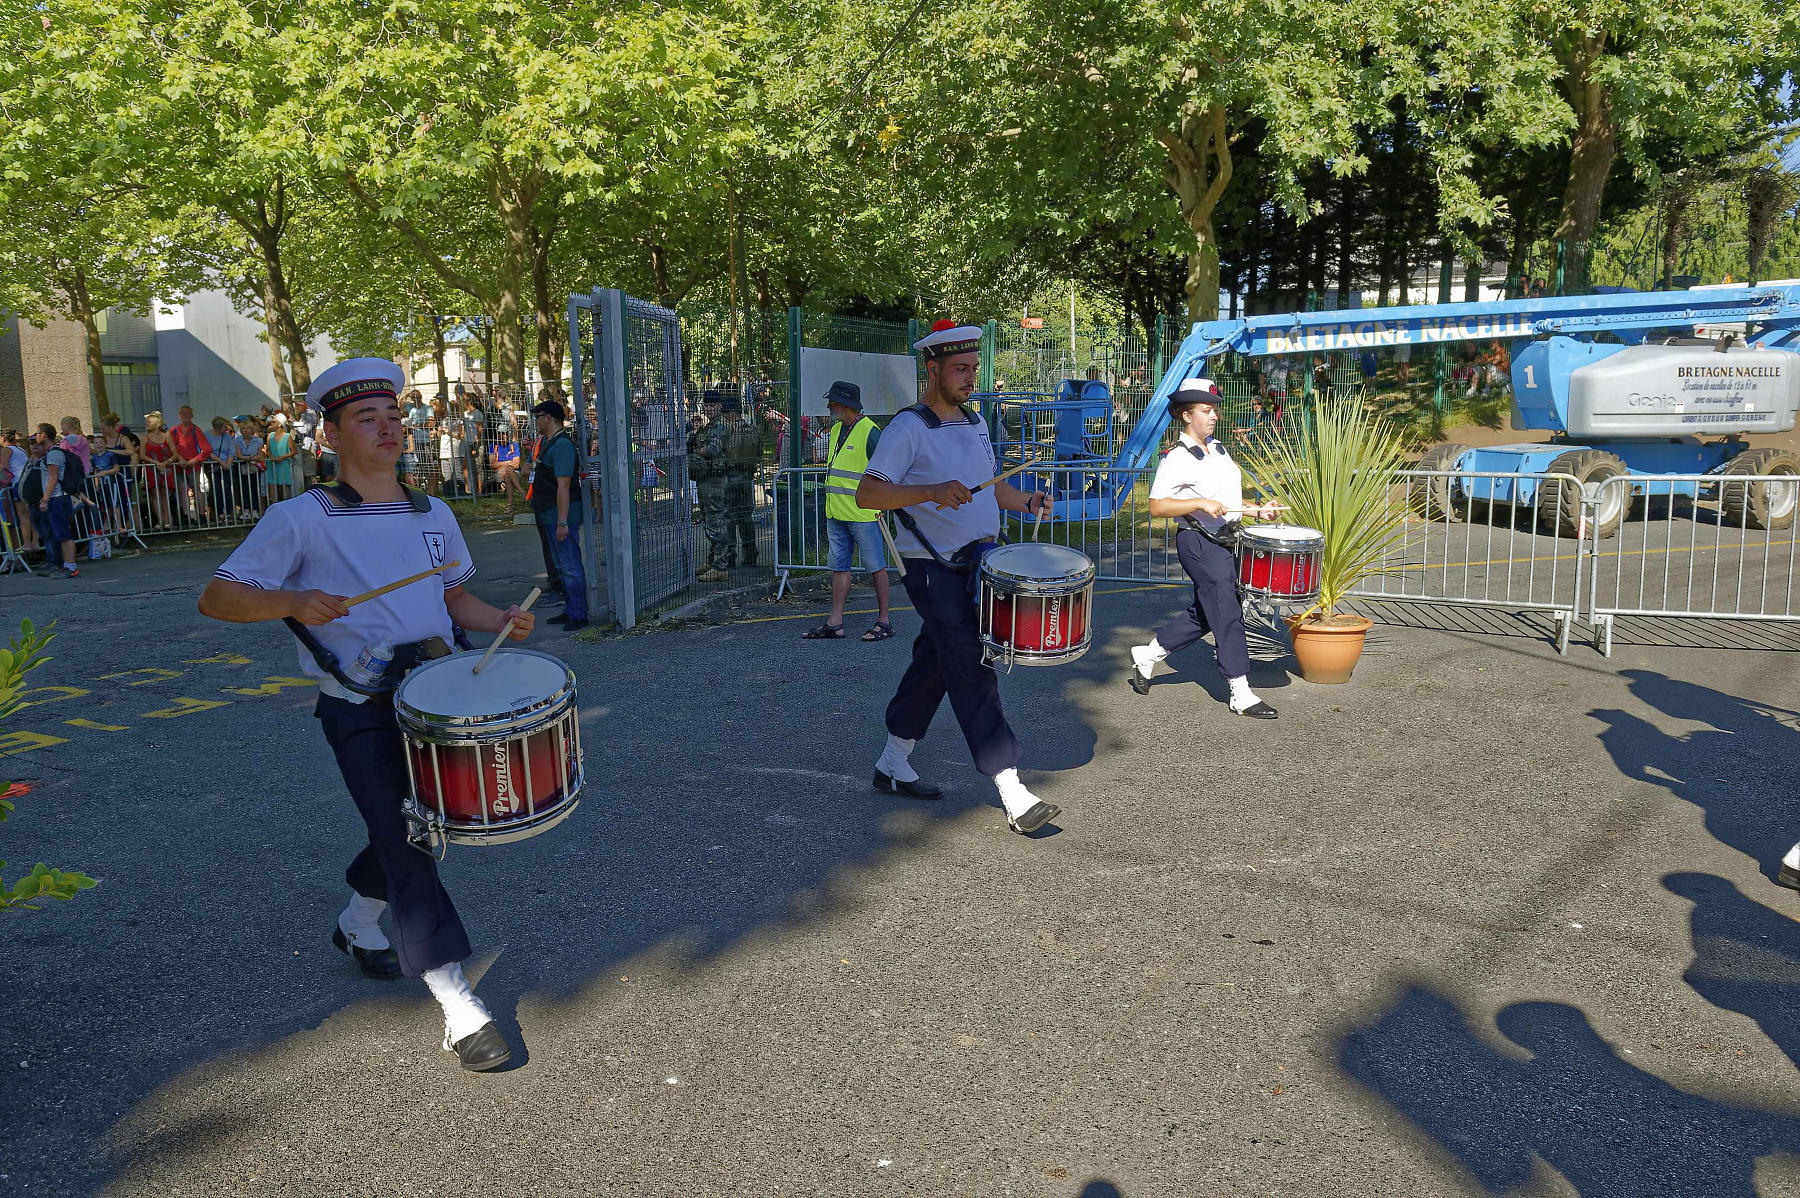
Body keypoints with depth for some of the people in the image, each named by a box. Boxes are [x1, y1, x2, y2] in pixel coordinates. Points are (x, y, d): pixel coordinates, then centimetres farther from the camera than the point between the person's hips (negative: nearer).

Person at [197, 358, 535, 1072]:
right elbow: (215, 598, -7)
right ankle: (460, 1009, -9)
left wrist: (502, 621, -1)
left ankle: (357, 925, 45)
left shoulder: (434, 516, 11)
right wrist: (294, 600, -25)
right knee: (403, 837, -12)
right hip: (360, 709, -6)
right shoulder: (302, 519, -6)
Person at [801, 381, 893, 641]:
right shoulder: (836, 430, 15)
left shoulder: (869, 431, -11)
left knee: (876, 567, 0)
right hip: (836, 513, 9)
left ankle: (884, 622, 7)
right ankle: (835, 623, 12)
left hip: (863, 514, -8)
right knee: (839, 566, 9)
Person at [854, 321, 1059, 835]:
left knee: (934, 665, 15)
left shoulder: (974, 423, 14)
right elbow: (867, 493, -21)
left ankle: (892, 766, 29)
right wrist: (931, 492, -34)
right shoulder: (908, 428, -13)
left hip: (976, 563, 8)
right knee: (973, 673, -11)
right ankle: (1014, 796, -11)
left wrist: (1025, 501, 6)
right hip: (935, 570, -8)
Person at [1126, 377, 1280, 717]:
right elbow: (1157, 506, -19)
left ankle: (1147, 655, 29)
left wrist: (1256, 511, 11)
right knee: (1226, 613, -6)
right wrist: (1201, 503, -26)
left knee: (1205, 613, 16)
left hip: (1226, 539, 9)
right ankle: (1241, 695, 1)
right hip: (1200, 544, -9)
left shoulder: (1219, 449, 14)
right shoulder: (1177, 458, -13)